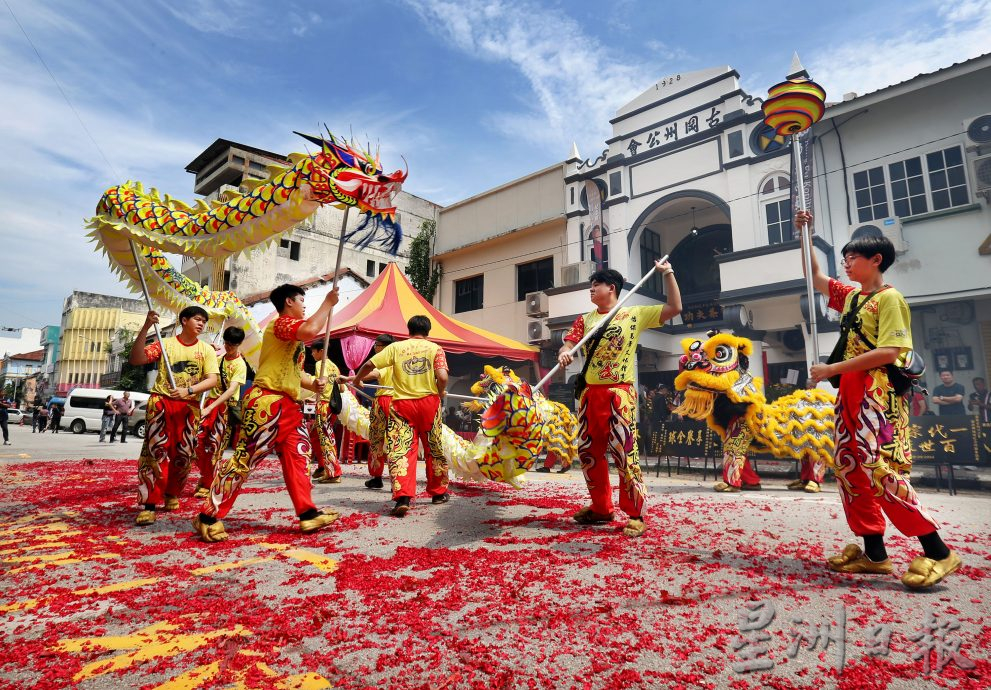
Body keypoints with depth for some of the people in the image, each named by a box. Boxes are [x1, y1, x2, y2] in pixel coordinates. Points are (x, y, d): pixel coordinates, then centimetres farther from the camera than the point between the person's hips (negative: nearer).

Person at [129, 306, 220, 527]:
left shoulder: (207, 350, 4)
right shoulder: (165, 344, 2)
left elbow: (212, 379, -6)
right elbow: (136, 360, -10)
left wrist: (188, 390, -23)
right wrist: (145, 328, -20)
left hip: (189, 406, 2)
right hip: (161, 402, -2)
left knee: (184, 453, 6)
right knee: (155, 451, -10)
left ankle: (171, 493, 29)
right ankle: (148, 504, -7)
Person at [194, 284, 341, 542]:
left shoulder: (293, 334, 22)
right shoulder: (281, 323, -8)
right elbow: (311, 330, -31)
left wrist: (312, 383, 7)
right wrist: (328, 303, -17)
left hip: (288, 405, 11)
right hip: (267, 402, -10)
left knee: (299, 457, 9)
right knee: (243, 459, -5)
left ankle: (307, 514, 15)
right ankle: (209, 516, 7)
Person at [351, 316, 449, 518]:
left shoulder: (396, 347, 4)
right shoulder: (435, 348, 1)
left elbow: (369, 364, 0)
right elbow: (442, 377, -12)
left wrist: (357, 379, 19)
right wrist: (441, 393, 8)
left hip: (402, 404, 0)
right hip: (429, 402, 1)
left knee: (400, 450, -2)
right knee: (434, 449, 15)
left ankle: (402, 497, -16)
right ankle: (438, 492, 28)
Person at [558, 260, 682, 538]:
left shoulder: (635, 315, 3)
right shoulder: (585, 320, 13)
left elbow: (674, 308, 0)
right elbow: (568, 344, 2)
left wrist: (667, 273, -1)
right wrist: (564, 353, -21)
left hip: (619, 393, -5)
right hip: (590, 393, 5)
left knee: (624, 453, -9)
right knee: (589, 452, 10)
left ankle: (635, 516, 3)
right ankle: (601, 508, 26)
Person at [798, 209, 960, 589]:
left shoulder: (889, 298, -6)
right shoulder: (851, 296, 16)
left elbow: (889, 352, -17)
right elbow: (814, 276, 26)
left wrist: (831, 369, -17)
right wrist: (803, 234, 19)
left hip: (878, 394, -8)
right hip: (850, 394, 9)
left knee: (880, 471, -15)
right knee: (849, 468, 7)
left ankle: (937, 551, -2)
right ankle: (874, 551, 15)